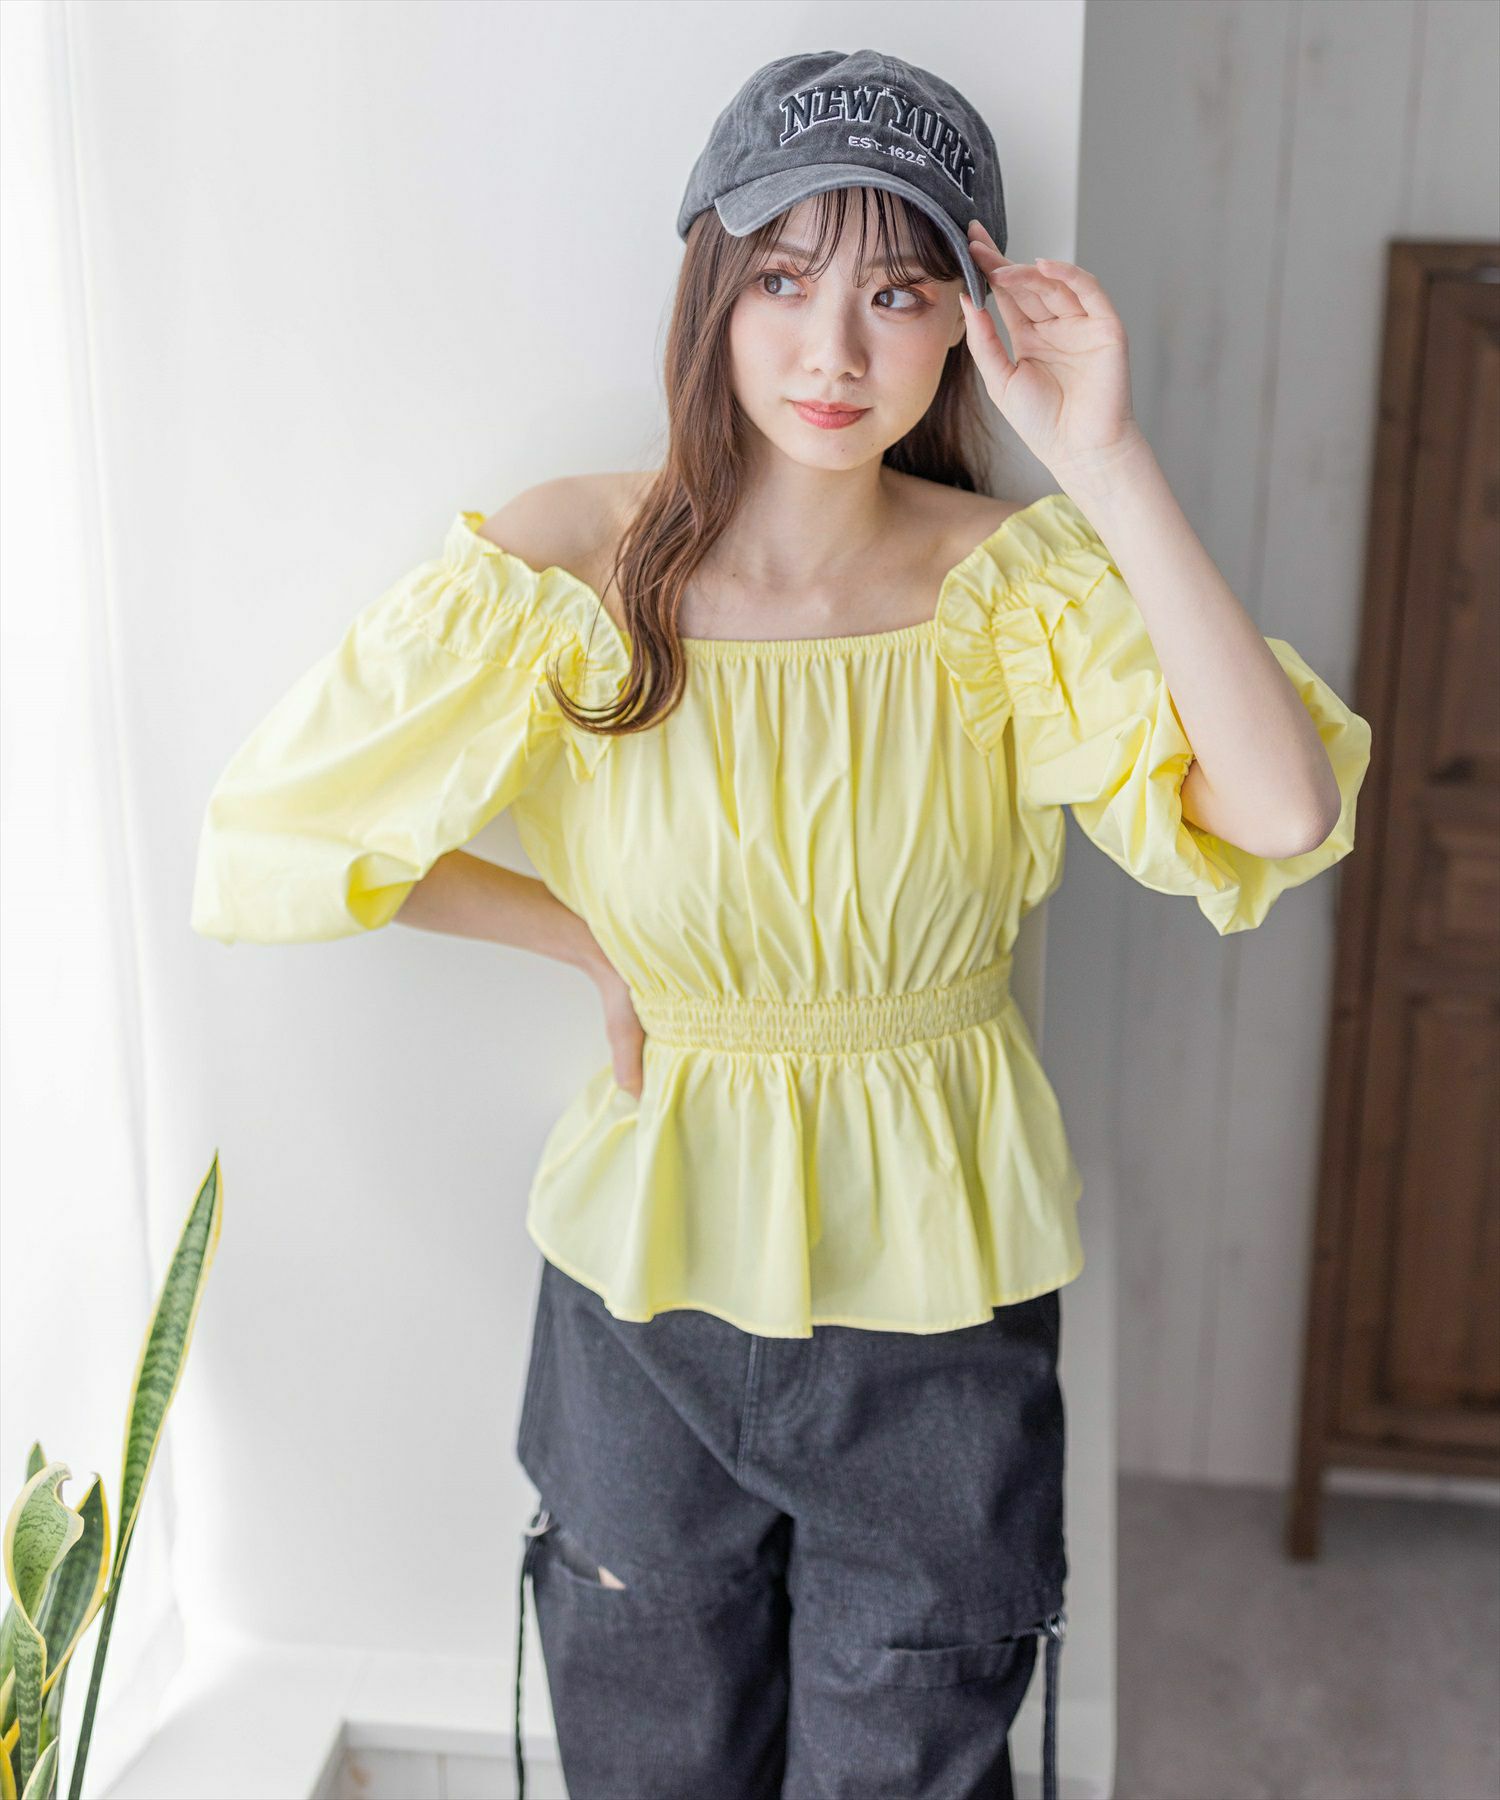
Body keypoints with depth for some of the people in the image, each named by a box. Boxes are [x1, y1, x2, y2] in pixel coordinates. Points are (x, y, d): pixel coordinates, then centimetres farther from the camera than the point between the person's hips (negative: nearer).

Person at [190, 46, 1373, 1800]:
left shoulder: (1019, 580, -10)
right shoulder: (566, 570, -12)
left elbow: (1281, 811, -25)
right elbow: (272, 832, -6)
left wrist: (1111, 471, -28)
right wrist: (588, 940, -5)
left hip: (940, 1284, 0)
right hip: (650, 1274, 0)